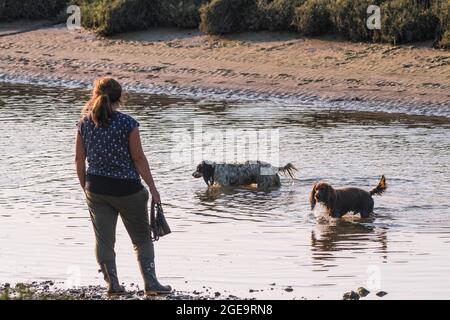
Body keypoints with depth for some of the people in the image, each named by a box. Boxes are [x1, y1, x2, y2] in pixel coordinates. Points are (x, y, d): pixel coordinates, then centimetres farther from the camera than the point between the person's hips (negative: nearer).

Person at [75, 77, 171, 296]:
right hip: (126, 188, -3)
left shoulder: (85, 123, -1)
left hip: (96, 189, 3)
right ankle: (150, 283, 8)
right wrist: (152, 188, -3)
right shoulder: (127, 123, -12)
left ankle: (112, 284, 9)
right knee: (142, 238, 11)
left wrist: (85, 188, 15)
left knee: (104, 239, 10)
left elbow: (79, 159, 3)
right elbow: (138, 158, -11)